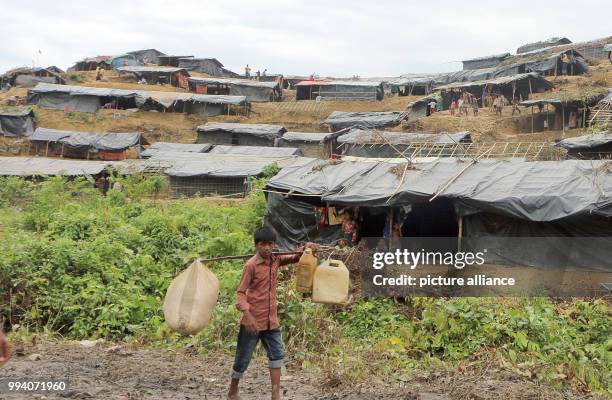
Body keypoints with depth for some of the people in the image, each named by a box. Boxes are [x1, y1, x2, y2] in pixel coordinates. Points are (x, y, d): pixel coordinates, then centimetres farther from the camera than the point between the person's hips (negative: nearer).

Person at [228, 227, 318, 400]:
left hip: (271, 321, 6)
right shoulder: (251, 265, -14)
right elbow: (240, 292, -15)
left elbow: (295, 258, 15)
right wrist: (247, 314, -29)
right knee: (243, 358, 6)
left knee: (277, 354, 6)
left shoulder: (275, 260, 4)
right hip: (253, 321, -6)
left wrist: (306, 248, -8)